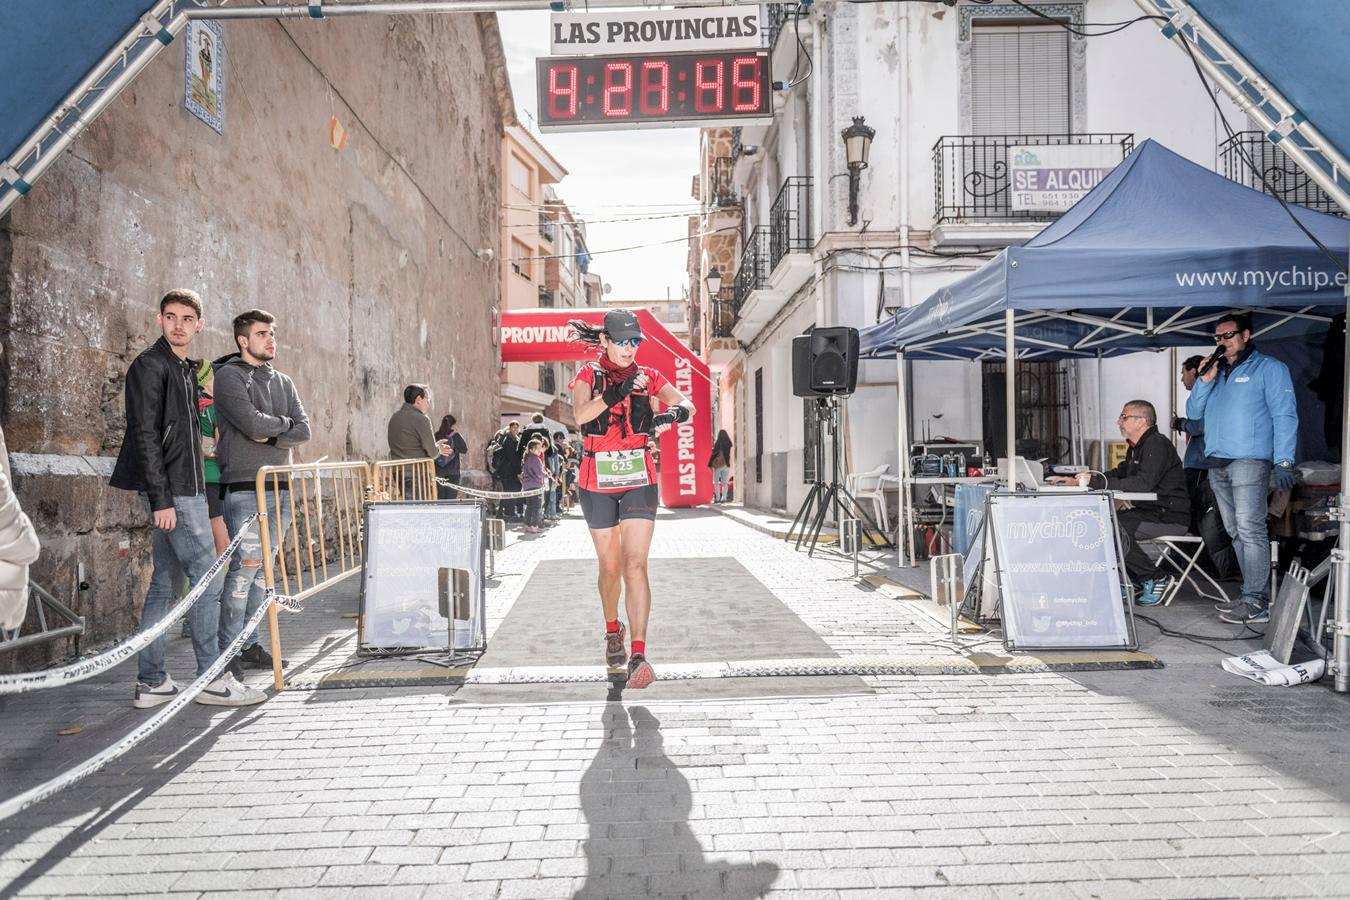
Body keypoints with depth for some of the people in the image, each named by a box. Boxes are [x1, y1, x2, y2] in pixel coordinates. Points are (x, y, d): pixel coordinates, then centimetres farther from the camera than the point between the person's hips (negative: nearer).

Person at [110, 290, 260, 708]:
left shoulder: (187, 369, 19)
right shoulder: (149, 365, -9)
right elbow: (144, 435, -16)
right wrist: (160, 499, -20)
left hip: (184, 490, 9)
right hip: (172, 492, -9)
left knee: (164, 583, 10)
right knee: (208, 578, -7)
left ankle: (151, 682, 17)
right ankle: (212, 679, 0)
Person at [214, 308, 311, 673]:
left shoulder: (283, 381, 17)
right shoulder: (230, 376, -3)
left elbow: (304, 431, 7)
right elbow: (253, 424, -17)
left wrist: (270, 436, -9)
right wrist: (284, 422, 1)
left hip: (280, 486, 7)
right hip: (244, 487, -6)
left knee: (264, 568, 8)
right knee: (245, 567, -8)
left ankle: (250, 643, 15)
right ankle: (228, 649, 0)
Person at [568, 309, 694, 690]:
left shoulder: (648, 376, 3)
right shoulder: (588, 375, 0)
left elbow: (687, 406, -9)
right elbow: (581, 414, -20)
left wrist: (671, 413, -32)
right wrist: (615, 393, -35)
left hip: (639, 479, 0)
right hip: (598, 480, 0)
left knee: (635, 565, -11)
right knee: (610, 566, 11)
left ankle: (638, 655, -13)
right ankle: (612, 632, 36)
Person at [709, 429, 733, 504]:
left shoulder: (717, 444, -13)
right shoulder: (728, 444, 1)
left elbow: (713, 454, -12)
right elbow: (729, 454, 9)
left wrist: (710, 465, -7)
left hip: (718, 464, -5)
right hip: (726, 464, 5)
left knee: (716, 482, 3)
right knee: (724, 482, 9)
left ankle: (717, 498, -3)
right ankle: (724, 498, 7)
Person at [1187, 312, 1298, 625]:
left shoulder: (1269, 368, 2)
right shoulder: (1217, 372, 21)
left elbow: (1284, 416, -6)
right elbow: (1193, 412, 16)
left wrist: (1283, 461, -15)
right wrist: (1205, 380, 2)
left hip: (1249, 462, -7)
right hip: (1217, 464, 7)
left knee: (1250, 529, -12)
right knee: (1236, 532, 8)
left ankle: (1256, 603, -12)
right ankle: (1254, 594, 14)